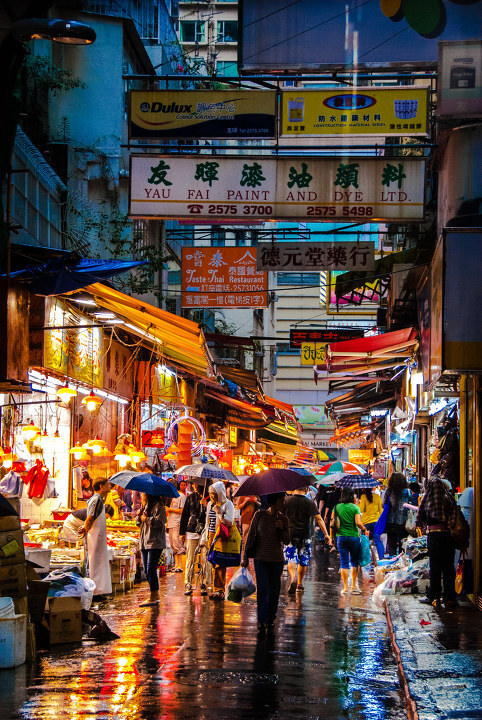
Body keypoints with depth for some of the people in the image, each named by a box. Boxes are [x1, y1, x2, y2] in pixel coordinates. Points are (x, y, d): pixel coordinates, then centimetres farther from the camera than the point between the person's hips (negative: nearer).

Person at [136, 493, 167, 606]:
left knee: (151, 569, -13)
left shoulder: (158, 506, -8)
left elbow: (160, 522, -17)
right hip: (144, 542, 9)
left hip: (155, 542, -9)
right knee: (146, 570, 10)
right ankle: (155, 595, 19)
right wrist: (139, 516, 2)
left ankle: (153, 597, -10)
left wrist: (147, 519, -13)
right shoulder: (145, 506, 19)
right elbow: (138, 523, 22)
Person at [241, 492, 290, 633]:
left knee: (274, 590, 7)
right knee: (262, 589, -9)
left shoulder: (283, 519, 2)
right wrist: (245, 557, 1)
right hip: (261, 559, -2)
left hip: (277, 560, 2)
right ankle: (261, 620, -4)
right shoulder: (259, 515, -4)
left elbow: (286, 541, 2)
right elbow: (250, 536, 1)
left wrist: (281, 529, -16)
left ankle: (271, 618, 20)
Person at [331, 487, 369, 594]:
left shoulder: (337, 507, 2)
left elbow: (332, 522, 3)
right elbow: (358, 523, -15)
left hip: (341, 537, 2)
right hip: (353, 536, -2)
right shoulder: (355, 507, -7)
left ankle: (345, 587, 1)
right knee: (354, 561, 13)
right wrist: (365, 530, 2)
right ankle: (354, 585, 14)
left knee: (344, 562, 4)